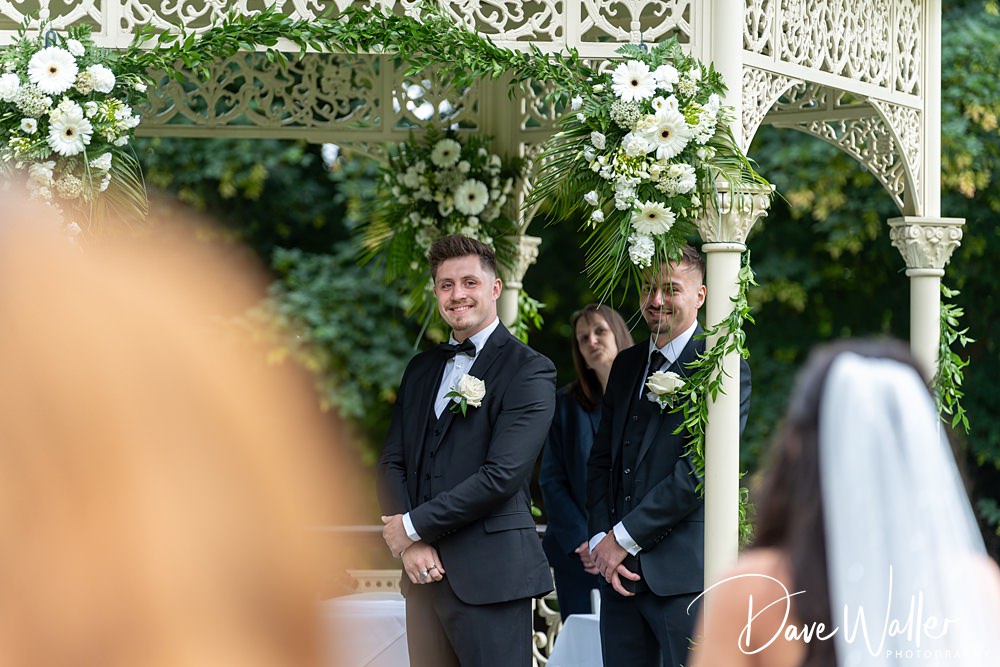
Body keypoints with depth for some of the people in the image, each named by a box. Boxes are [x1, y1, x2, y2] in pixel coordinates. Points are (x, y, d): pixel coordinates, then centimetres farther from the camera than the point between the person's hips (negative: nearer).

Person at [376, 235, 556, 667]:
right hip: (425, 571, 6)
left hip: (490, 574, -6)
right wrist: (410, 545, -5)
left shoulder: (529, 371, -5)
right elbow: (392, 462, 12)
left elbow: (501, 475, -14)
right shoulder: (422, 369, 17)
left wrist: (414, 525, -10)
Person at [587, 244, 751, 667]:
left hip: (685, 570, -6)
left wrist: (625, 537, -12)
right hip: (620, 570, 6)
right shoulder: (627, 365, 17)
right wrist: (601, 539, 0)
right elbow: (601, 461, 16)